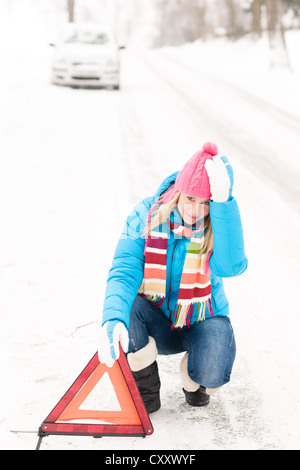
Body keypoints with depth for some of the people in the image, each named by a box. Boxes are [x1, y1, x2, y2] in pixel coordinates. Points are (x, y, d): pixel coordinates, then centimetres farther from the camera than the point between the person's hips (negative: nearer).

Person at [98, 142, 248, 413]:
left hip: (203, 322, -1)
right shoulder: (145, 216, -15)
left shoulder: (221, 223, -15)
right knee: (125, 304, -33)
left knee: (212, 373, -33)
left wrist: (223, 202, -42)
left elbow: (230, 266, -36)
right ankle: (147, 393, -8)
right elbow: (124, 271, -24)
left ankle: (194, 382, 10)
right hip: (157, 325, 1)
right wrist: (113, 318, -45)